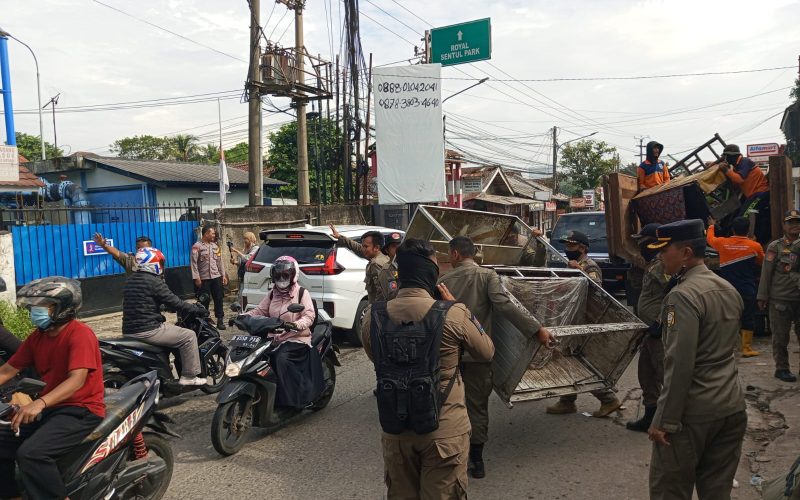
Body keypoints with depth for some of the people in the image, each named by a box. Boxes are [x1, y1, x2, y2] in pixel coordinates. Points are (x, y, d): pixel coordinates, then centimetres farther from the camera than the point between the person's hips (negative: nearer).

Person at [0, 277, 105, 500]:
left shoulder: (80, 333, -15)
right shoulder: (37, 337, 11)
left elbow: (77, 379, -26)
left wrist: (40, 403, -39)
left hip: (82, 410, -9)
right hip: (50, 409, 9)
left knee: (31, 453, -27)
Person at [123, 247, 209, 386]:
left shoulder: (130, 281, 14)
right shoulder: (154, 281, -13)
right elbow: (174, 302, -14)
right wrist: (198, 310, -2)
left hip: (129, 330, 9)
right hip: (147, 331, -9)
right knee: (189, 336, 0)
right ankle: (189, 376, 4)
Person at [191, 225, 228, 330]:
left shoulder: (215, 246, 12)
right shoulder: (197, 246, -6)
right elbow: (194, 263, -10)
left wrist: (224, 275, 10)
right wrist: (196, 278, -15)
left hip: (216, 277, 5)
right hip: (204, 278, -5)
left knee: (219, 299, 6)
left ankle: (220, 321, 13)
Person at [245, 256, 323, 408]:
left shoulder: (302, 293, -1)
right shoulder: (272, 294, 17)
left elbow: (309, 316, -11)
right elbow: (259, 311, 11)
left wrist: (295, 325, -30)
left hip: (296, 338, -5)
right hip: (274, 338, 6)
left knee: (281, 358, -31)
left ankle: (298, 399, -20)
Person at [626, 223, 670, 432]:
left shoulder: (664, 263, -16)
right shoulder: (652, 264, 16)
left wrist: (659, 323, -25)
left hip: (660, 331, -11)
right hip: (651, 330, 11)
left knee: (665, 376, -5)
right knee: (646, 375, 17)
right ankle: (650, 417, 29)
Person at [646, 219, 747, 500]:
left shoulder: (683, 295, -18)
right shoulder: (729, 289, 9)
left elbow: (679, 364, -22)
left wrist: (666, 421, -17)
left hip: (695, 411, -8)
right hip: (732, 406, 8)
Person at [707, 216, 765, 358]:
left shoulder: (722, 243, -6)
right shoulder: (755, 246, -8)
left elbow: (710, 238, 17)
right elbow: (762, 263, 12)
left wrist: (711, 226, 36)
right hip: (747, 291, -1)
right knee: (747, 319, 7)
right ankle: (746, 348, 9)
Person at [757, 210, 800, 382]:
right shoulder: (775, 247, -2)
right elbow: (766, 273, -3)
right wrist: (762, 297, -7)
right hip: (780, 299, -3)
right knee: (781, 336, 4)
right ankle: (782, 368, 14)